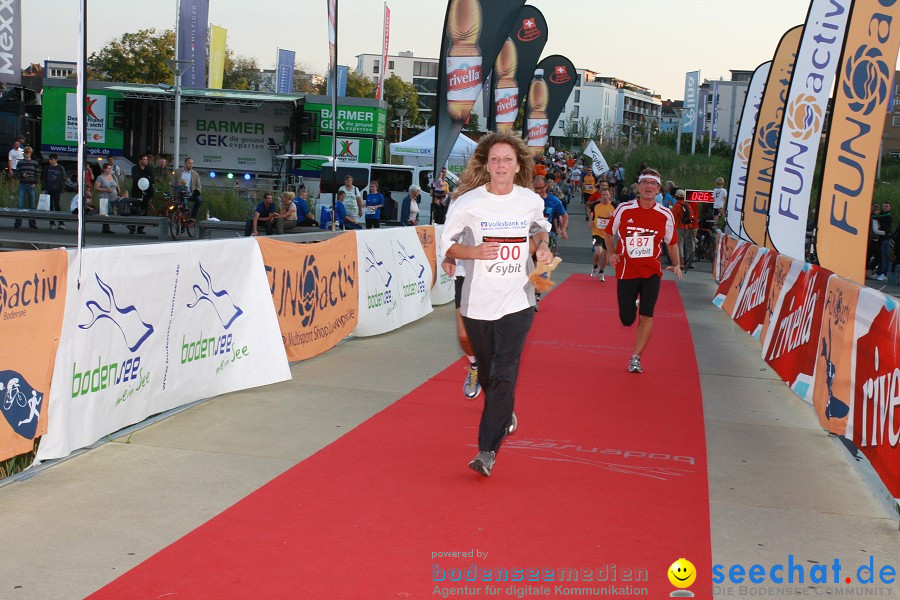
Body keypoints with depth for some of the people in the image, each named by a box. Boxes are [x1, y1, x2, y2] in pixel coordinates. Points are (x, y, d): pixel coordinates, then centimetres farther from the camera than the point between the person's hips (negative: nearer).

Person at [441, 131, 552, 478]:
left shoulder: (531, 201, 1)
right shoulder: (468, 202, -7)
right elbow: (447, 245, 0)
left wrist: (543, 247, 0)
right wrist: (475, 251, -19)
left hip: (517, 303, 0)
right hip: (477, 303, 0)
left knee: (504, 376, -12)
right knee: (487, 374, 13)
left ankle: (488, 451, -7)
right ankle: (505, 416, 45)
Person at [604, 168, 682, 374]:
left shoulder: (665, 215, -1)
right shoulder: (624, 209, -4)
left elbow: (672, 243, 12)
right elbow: (608, 233, 11)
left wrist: (676, 265, -2)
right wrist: (611, 253, -5)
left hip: (651, 272, 0)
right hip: (626, 271, 0)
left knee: (646, 315, -12)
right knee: (627, 320, 1)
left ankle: (636, 358, 0)